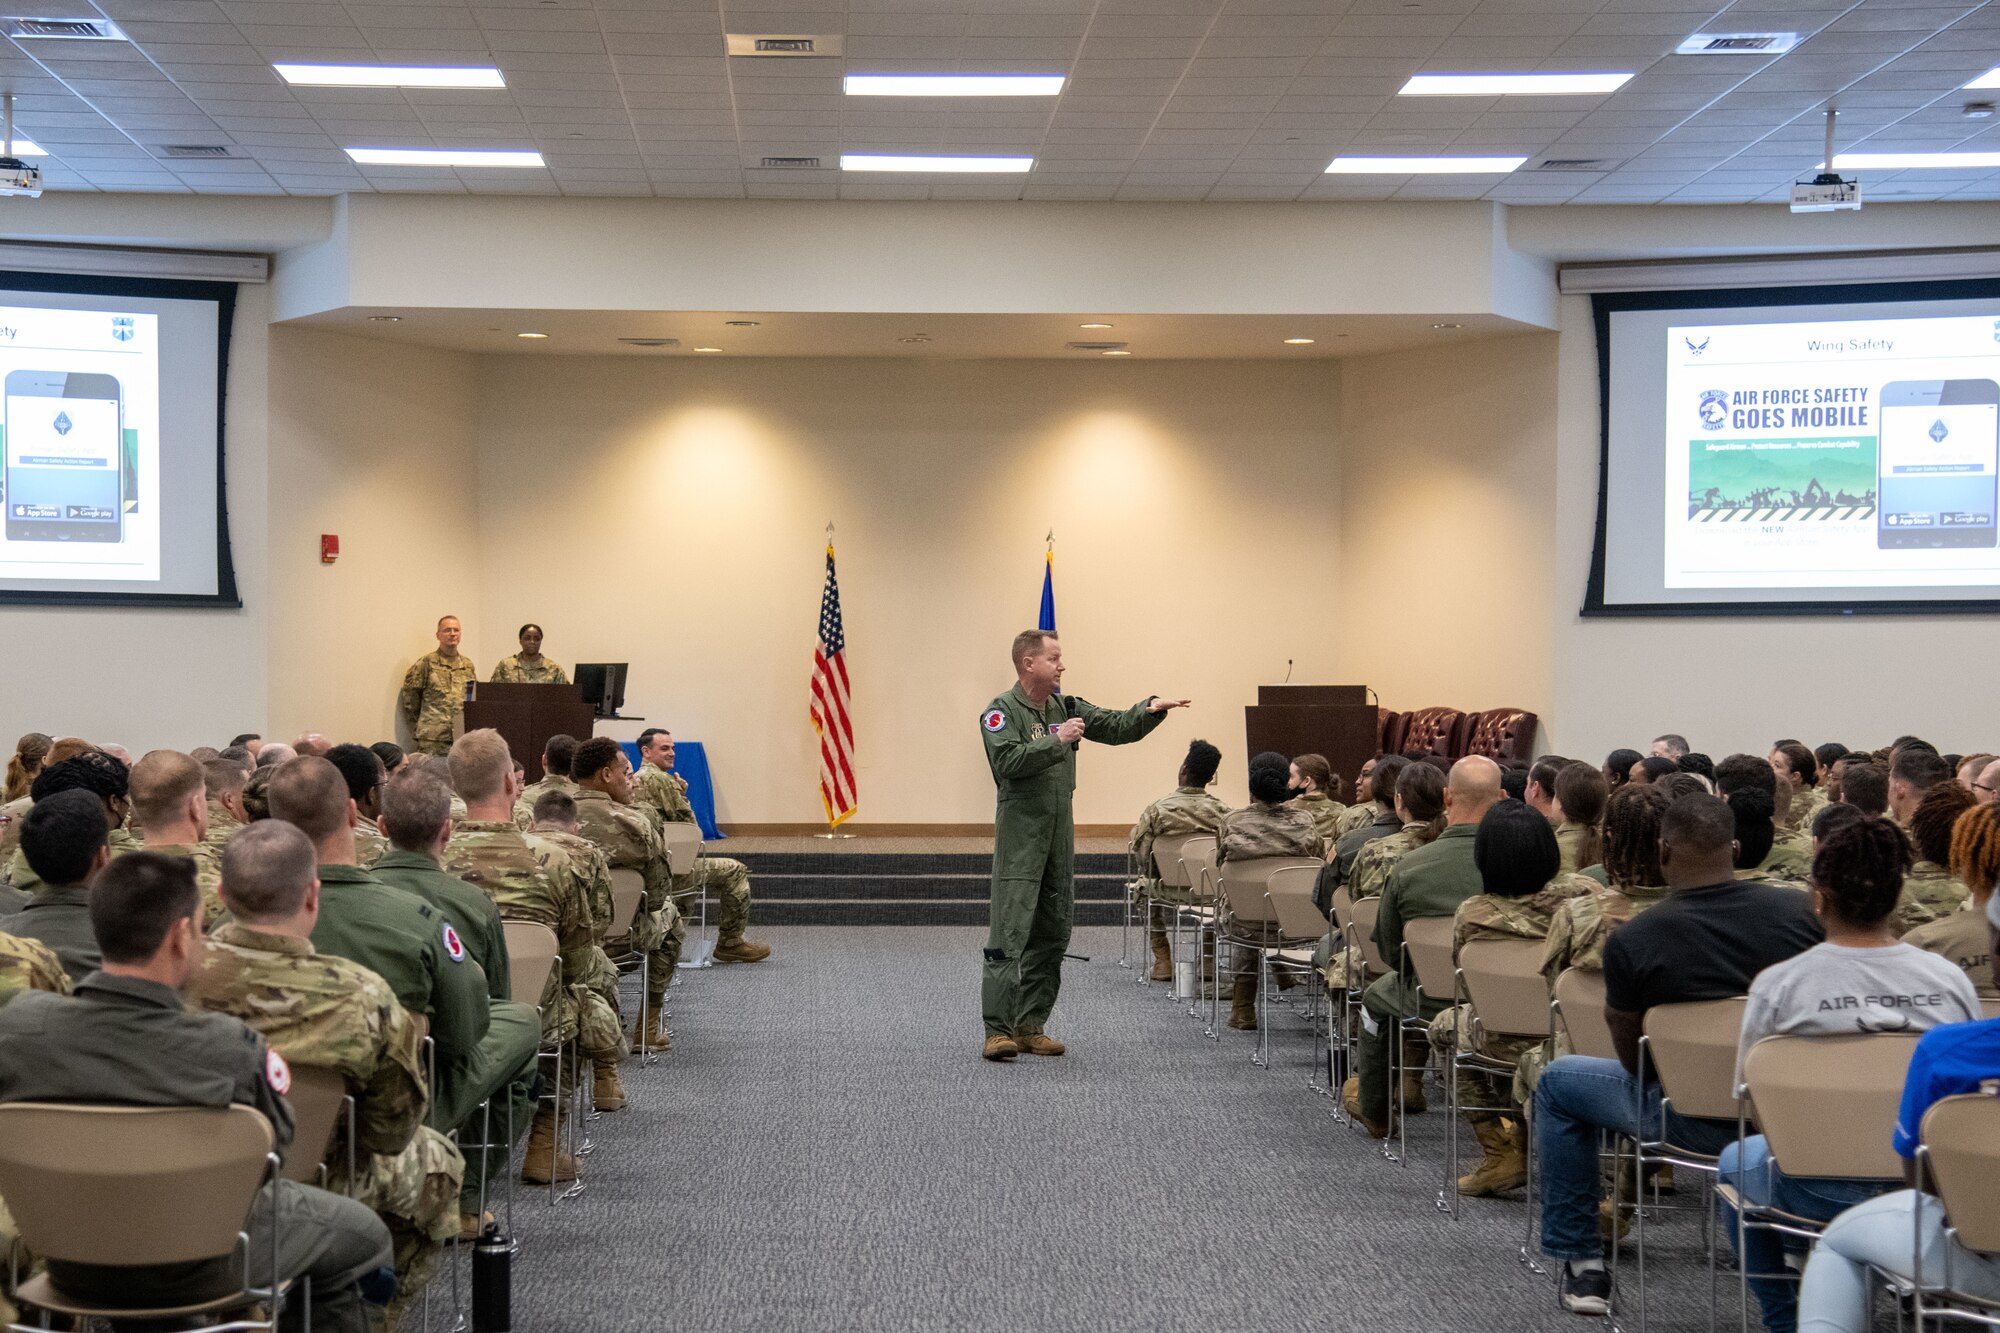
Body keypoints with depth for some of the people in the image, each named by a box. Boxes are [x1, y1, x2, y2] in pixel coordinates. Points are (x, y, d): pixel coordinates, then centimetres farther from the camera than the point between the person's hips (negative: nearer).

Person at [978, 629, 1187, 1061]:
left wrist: (1150, 709, -5)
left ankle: (1030, 1025, 16)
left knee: (1052, 934, 9)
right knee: (1010, 933, -11)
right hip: (1020, 832, -7)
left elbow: (1117, 728, 12)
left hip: (1060, 831, 7)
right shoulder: (1001, 711, -8)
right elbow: (1007, 760, -22)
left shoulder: (1066, 707, 12)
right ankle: (997, 1029, -11)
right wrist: (1056, 741, -23)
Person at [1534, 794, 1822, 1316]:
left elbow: (1633, 1062, -5)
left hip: (1694, 1121, -3)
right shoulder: (1801, 910, -8)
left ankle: (1581, 1264, 22)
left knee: (1557, 1082, 21)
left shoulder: (1631, 940, -15)